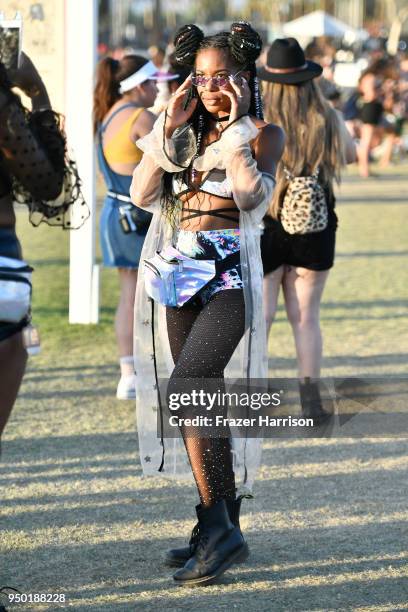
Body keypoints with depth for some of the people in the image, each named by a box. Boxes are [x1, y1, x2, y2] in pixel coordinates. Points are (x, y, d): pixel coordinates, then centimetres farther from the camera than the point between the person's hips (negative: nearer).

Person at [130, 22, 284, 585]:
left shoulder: (264, 133, 0)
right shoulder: (187, 133, 14)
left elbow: (252, 195, -18)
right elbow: (141, 193, 3)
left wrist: (238, 128, -13)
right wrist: (169, 128, -3)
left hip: (231, 281, -6)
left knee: (184, 392, -20)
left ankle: (217, 526, -17)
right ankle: (222, 530, 16)